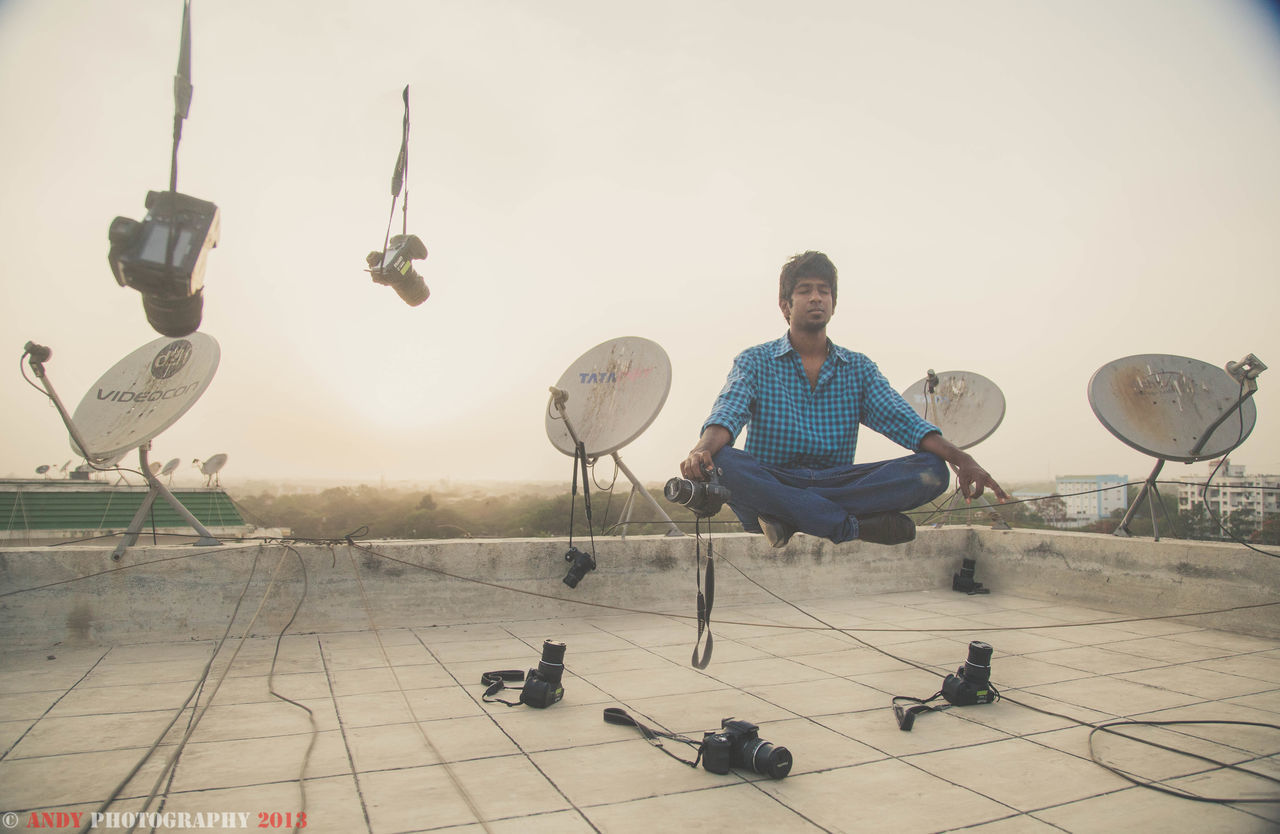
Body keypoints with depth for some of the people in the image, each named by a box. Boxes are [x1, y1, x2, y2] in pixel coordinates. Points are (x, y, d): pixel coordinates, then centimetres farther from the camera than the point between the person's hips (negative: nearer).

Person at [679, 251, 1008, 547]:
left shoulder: (859, 368, 15)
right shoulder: (754, 362, 6)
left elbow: (901, 420, 1)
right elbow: (728, 413, -12)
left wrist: (961, 459, -17)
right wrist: (702, 449, -37)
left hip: (838, 482, 3)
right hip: (771, 484, -2)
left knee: (931, 470, -20)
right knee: (723, 460, -34)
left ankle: (785, 517, -30)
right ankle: (856, 526, -31)